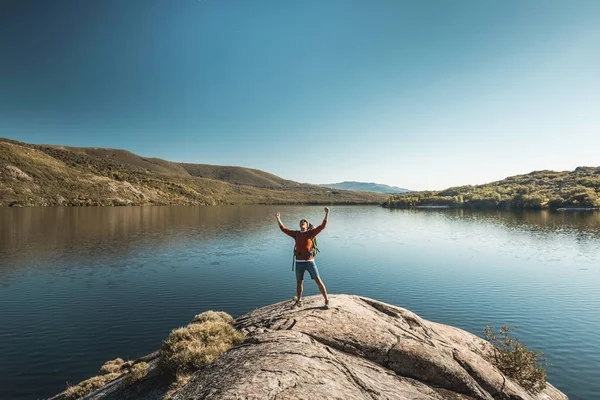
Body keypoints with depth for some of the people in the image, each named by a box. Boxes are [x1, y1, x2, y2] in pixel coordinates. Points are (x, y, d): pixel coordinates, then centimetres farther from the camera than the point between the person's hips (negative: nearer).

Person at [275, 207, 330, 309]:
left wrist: (327, 213, -13)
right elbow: (283, 229, 19)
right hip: (299, 263, 4)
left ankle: (326, 300, 11)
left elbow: (322, 226, -7)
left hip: (309, 262, -4)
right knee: (299, 282, 16)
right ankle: (298, 301, 35)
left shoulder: (311, 233, 1)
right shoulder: (296, 234, 11)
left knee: (318, 281, -2)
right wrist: (278, 218, 21)